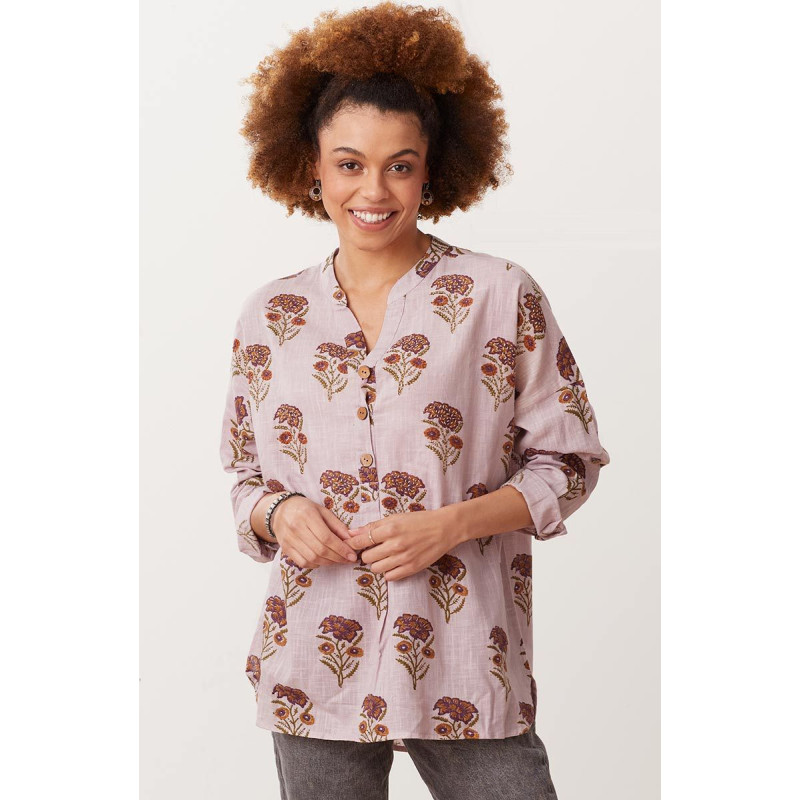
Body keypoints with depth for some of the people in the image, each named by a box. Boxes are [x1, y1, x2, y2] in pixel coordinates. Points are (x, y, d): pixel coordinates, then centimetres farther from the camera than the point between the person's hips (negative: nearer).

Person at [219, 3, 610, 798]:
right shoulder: (271, 314, 6)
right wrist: (278, 512, -7)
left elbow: (565, 463, 1)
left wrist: (453, 523, -13)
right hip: (315, 666, 2)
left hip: (464, 668, -2)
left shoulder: (501, 296, -2)